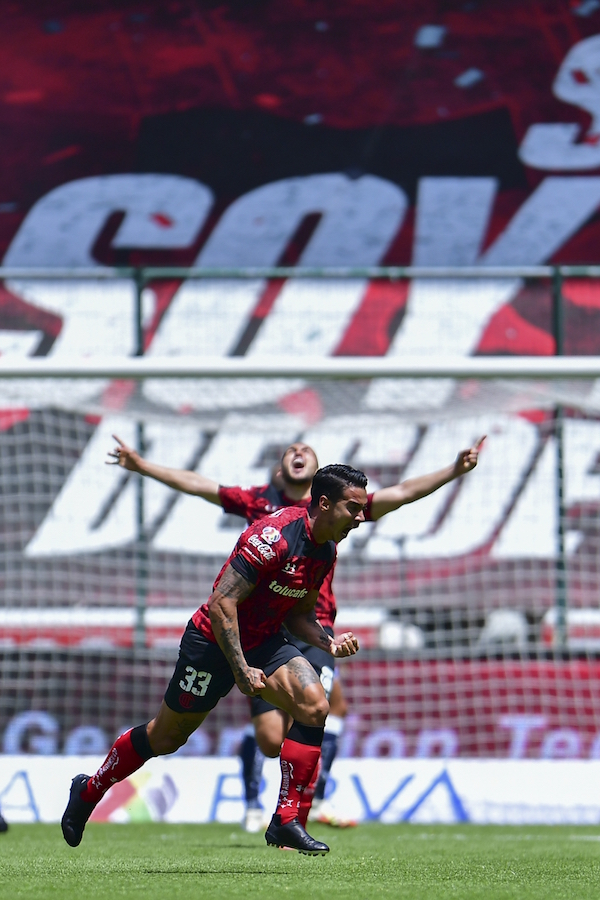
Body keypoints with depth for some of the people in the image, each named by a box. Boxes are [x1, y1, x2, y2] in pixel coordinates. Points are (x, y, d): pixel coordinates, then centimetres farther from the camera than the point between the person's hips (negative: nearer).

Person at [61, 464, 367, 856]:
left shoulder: (326, 551, -1)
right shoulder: (274, 536, -28)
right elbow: (222, 603, -30)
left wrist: (328, 642, -4)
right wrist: (240, 669, -30)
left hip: (264, 641, 7)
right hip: (214, 642, -7)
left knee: (314, 706, -19)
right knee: (165, 737, 9)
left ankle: (287, 821, -15)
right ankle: (88, 791, 35)